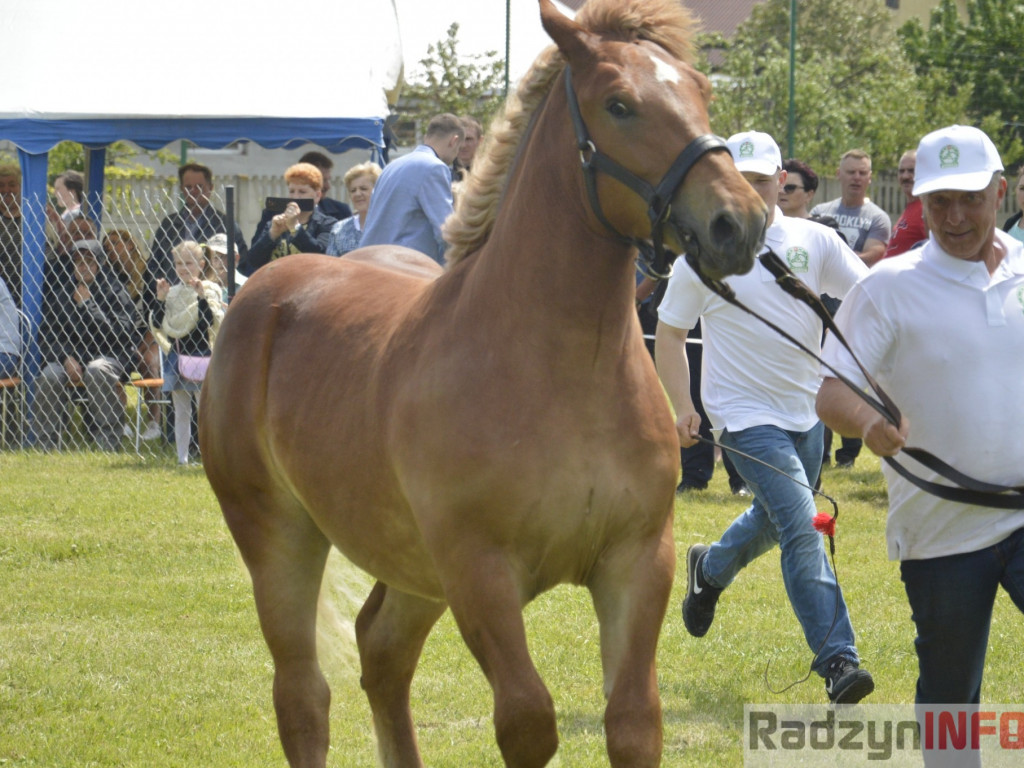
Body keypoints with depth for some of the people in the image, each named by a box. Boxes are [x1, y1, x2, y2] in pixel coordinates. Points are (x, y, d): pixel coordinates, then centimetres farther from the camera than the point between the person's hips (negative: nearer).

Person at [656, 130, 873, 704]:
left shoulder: (814, 241, 0)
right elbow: (670, 333, 2)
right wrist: (681, 407, -8)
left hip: (806, 409, 5)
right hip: (745, 415, -5)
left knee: (773, 522, 22)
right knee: (802, 528, -17)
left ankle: (710, 570, 54)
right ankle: (838, 661, -19)